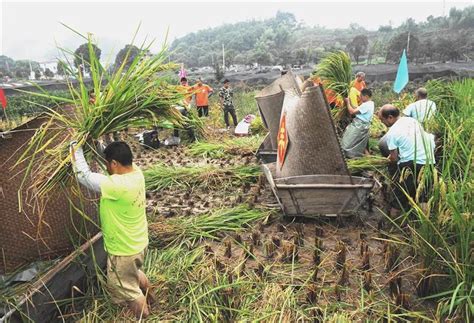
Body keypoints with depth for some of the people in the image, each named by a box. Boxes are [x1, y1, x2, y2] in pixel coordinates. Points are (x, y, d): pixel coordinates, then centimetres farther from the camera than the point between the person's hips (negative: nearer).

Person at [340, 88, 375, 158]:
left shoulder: (366, 105, -21)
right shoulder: (370, 103, 10)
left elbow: (352, 112, -20)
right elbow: (356, 109, 13)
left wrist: (348, 102, -8)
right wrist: (350, 102, 5)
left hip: (359, 126, -10)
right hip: (360, 125, 10)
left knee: (347, 142, -5)